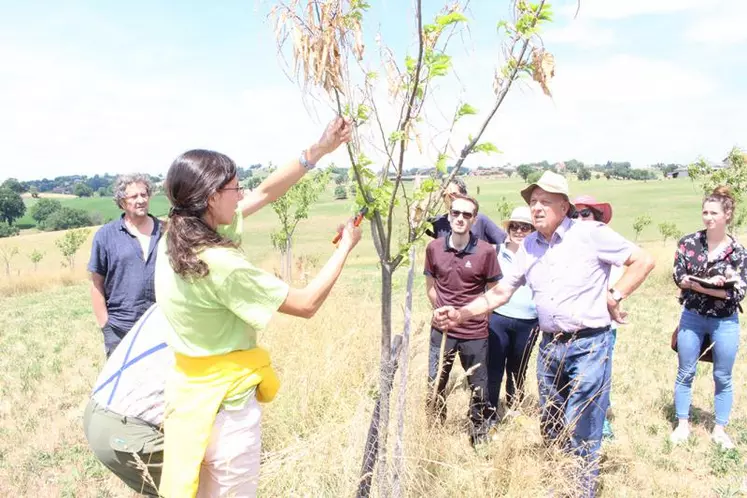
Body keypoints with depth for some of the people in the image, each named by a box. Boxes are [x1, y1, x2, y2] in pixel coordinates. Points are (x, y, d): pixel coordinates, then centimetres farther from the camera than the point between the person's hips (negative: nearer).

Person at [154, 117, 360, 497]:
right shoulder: (220, 264, -29)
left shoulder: (176, 237, -3)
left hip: (192, 388, 9)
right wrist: (346, 246, -9)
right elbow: (307, 304, -20)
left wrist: (319, 150, -1)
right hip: (223, 400, -8)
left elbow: (266, 193, 2)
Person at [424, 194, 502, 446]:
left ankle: (479, 439, 31)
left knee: (479, 389, 12)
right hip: (442, 330, 2)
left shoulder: (485, 251, -11)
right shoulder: (434, 248, -4)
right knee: (434, 386, 13)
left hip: (474, 333, -2)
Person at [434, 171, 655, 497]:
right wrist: (462, 314, -3)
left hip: (588, 346, -5)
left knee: (580, 431, 0)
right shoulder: (528, 247, 5)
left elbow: (644, 261, -4)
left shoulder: (590, 234, -10)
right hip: (549, 347, 6)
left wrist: (615, 297, -8)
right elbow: (500, 292, 7)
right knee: (551, 429, 17)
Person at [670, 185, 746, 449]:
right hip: (692, 318, 1)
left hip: (725, 322, 0)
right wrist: (711, 282, -23)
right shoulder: (688, 242, -4)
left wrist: (696, 284, -21)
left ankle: (719, 430, 27)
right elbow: (679, 277, -10)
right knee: (685, 373, 10)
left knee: (723, 378, 11)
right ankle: (682, 425, 25)